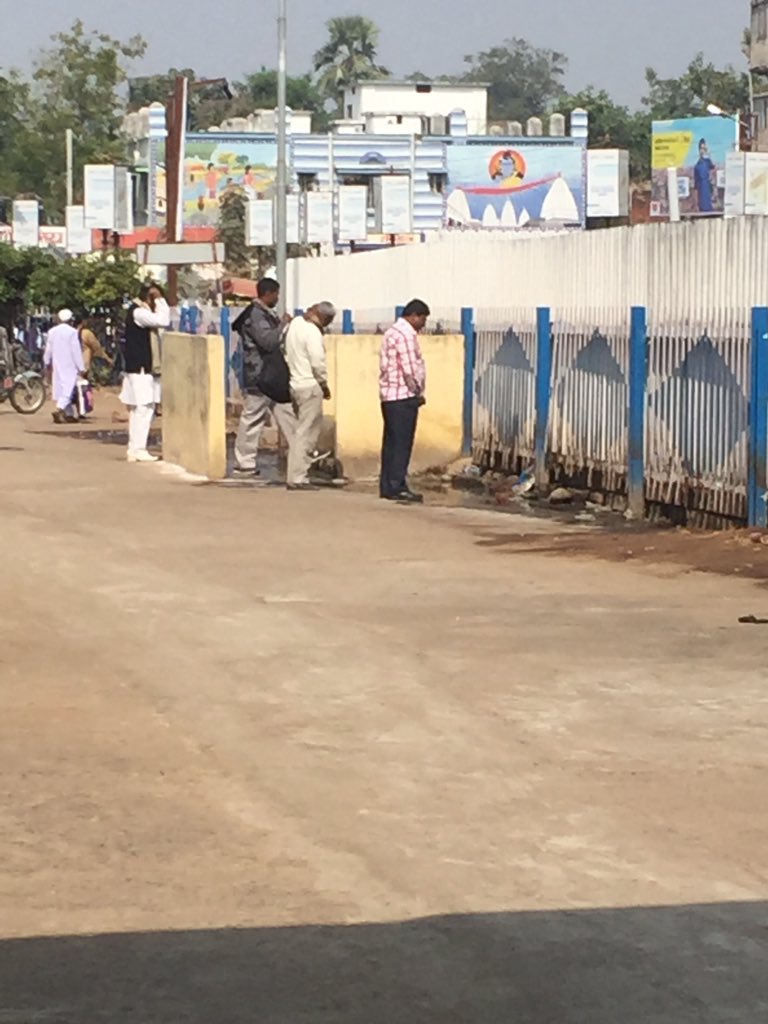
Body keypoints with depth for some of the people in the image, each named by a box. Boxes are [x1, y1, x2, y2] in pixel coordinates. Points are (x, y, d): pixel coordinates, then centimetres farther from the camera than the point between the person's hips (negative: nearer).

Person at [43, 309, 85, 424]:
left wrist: (47, 362, 28)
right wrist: (81, 367, -7)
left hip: (57, 366, 6)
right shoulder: (72, 332, -12)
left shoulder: (52, 332, 5)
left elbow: (48, 349, 13)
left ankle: (70, 414, 15)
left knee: (61, 388, 12)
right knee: (68, 388, -8)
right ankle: (59, 409, -26)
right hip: (70, 366, -6)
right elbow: (76, 351, -12)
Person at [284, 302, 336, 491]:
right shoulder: (312, 332, -17)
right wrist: (324, 385, -4)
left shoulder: (295, 323, 10)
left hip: (295, 383, 9)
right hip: (309, 387, -9)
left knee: (306, 431, 17)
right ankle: (297, 478, -6)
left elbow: (288, 355, 14)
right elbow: (318, 363, -19)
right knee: (305, 433, -6)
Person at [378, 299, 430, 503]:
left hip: (389, 395, 10)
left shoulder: (393, 332, 18)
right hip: (403, 396, -10)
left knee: (391, 442, 10)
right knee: (401, 443, -7)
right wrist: (418, 392, -5)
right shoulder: (406, 335, -13)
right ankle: (397, 487, -6)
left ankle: (387, 487, 12)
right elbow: (409, 369, -17)